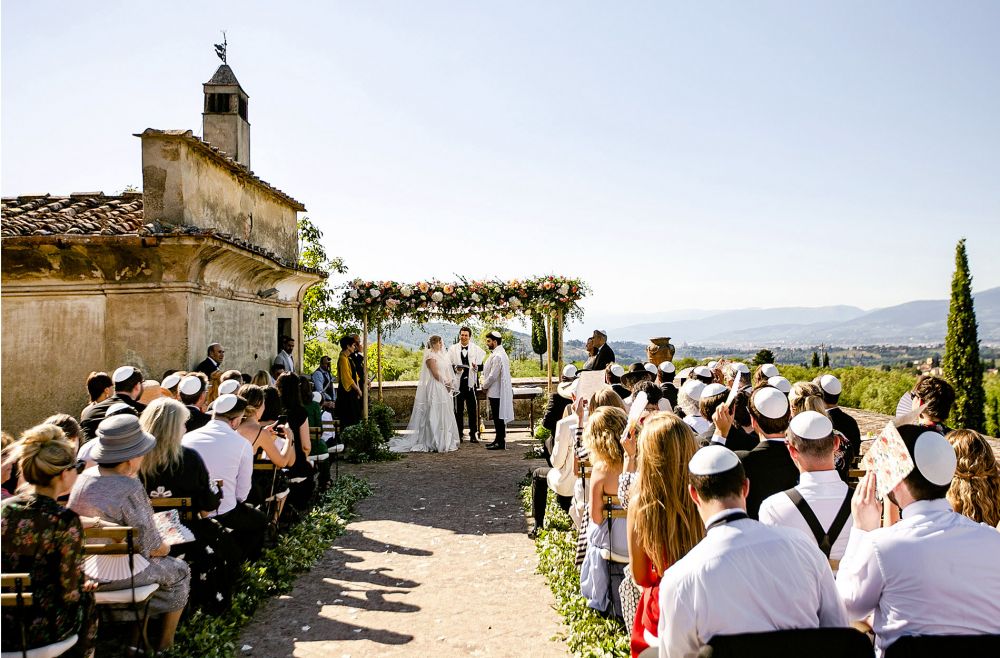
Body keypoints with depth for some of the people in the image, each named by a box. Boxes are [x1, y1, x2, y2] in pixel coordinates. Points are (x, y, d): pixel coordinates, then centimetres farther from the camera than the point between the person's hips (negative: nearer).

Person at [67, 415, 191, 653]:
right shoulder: (130, 488, -27)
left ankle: (138, 634, 42)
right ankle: (165, 644, 32)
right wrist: (164, 548, 2)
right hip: (116, 574, -7)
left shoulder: (84, 478, -4)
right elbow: (149, 544, -20)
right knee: (179, 571, 19)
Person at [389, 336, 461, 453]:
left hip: (443, 389, 9)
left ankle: (445, 442, 17)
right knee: (435, 415, -5)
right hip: (435, 388, -9)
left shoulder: (442, 355, 17)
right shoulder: (430, 355, -9)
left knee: (445, 415, 10)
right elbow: (435, 373, -15)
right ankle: (435, 443, -1)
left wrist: (450, 383, 0)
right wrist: (446, 382, -6)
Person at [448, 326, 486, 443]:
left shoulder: (476, 349, 7)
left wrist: (477, 367, -14)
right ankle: (459, 434, 15)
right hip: (458, 382, 0)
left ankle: (473, 434, 7)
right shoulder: (453, 349, 8)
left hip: (471, 382, 0)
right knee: (458, 409, 6)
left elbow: (482, 364, 7)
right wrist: (455, 368, -14)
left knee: (473, 409, 1)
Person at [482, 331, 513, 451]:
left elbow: (493, 376, -20)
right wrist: (486, 384, 14)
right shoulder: (499, 353, 14)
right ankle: (499, 439, 24)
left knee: (498, 418, -4)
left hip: (496, 392, -10)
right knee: (497, 417, 16)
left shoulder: (497, 356, -19)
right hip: (497, 391, 10)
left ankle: (501, 443, 0)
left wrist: (484, 385, -5)